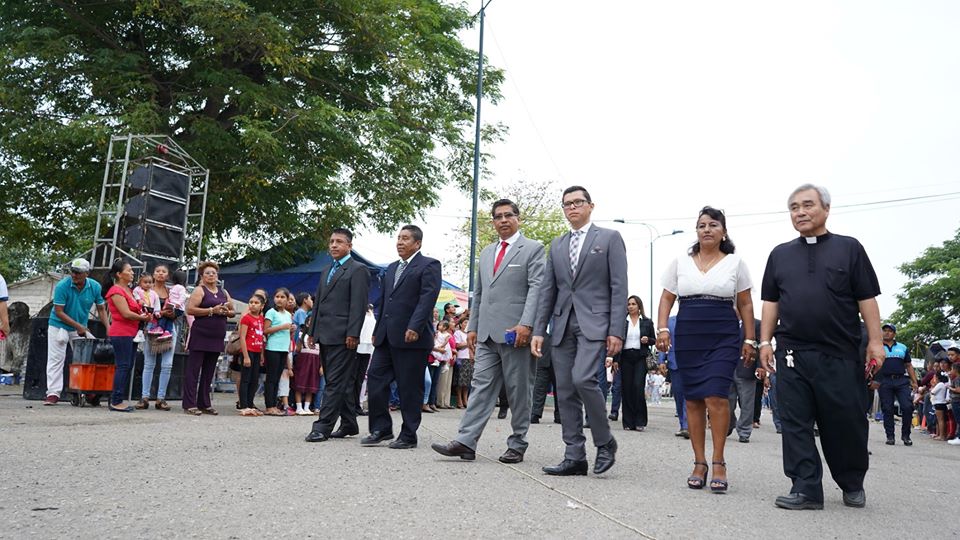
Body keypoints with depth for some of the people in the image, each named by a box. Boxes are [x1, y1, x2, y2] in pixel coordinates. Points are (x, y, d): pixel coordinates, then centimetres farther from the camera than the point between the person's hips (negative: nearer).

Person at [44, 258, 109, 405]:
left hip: (81, 328, 4)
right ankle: (53, 393, -1)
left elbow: (101, 309, 0)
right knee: (56, 359, -3)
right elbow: (59, 312, -17)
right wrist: (78, 326, -21)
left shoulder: (95, 287, -9)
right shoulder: (62, 286, -19)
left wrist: (108, 328, -12)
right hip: (59, 326, -3)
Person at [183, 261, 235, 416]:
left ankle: (204, 404, 16)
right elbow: (190, 309, -13)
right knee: (193, 369, -3)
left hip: (217, 337, 6)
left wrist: (226, 312, -2)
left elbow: (232, 312, 21)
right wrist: (212, 311, -17)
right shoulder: (199, 290, -1)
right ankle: (189, 404, 0)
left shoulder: (223, 292, 16)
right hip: (200, 335, -6)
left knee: (209, 372, 10)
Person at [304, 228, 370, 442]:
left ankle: (323, 426, -7)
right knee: (343, 382, 12)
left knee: (335, 382, -7)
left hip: (342, 336, -8)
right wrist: (313, 331, 16)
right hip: (325, 336, 8)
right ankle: (349, 424, 19)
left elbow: (358, 304, -12)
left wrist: (352, 334, -19)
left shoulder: (357, 270, -4)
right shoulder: (326, 271, 22)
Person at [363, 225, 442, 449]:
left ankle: (408, 436, 10)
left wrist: (414, 327, -24)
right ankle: (380, 429, 15)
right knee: (375, 380, 4)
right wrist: (377, 331, 18)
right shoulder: (391, 268, 22)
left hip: (411, 338, -7)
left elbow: (428, 298, -15)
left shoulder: (428, 266, -3)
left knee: (409, 388, 0)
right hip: (386, 337, 8)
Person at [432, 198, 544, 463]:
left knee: (518, 390, 3)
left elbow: (536, 289, -10)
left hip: (515, 332, -5)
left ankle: (517, 445, 13)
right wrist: (472, 327, 14)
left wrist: (526, 324, -20)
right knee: (481, 386, 2)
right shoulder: (486, 253, 20)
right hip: (487, 333, 6)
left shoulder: (533, 249, 1)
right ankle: (466, 442, -1)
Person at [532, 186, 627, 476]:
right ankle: (575, 457, 10)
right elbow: (547, 291, 14)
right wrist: (539, 330, 6)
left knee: (583, 379, -22)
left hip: (594, 323, -5)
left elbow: (619, 287, -3)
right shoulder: (556, 245, 17)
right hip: (563, 325, 5)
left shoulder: (610, 238, 4)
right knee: (566, 390, 3)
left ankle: (605, 441, 0)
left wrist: (616, 330, -11)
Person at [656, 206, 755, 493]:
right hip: (687, 337, 2)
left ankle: (718, 462, 0)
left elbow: (745, 304, 7)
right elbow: (666, 299, 9)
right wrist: (663, 329, -4)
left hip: (724, 337, -2)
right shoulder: (680, 262, 9)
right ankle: (699, 463, 13)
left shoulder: (735, 262, 6)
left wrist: (749, 339, 1)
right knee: (693, 400, 3)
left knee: (716, 396, -14)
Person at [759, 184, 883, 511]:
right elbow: (771, 301, 13)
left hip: (841, 353, -2)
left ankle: (853, 484, 27)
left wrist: (875, 341, -5)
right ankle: (806, 490, 6)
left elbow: (867, 299, 2)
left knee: (846, 422, 5)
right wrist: (765, 340, 6)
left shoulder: (849, 249, 6)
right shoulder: (780, 254, 13)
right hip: (792, 353, 2)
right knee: (795, 422, 0)